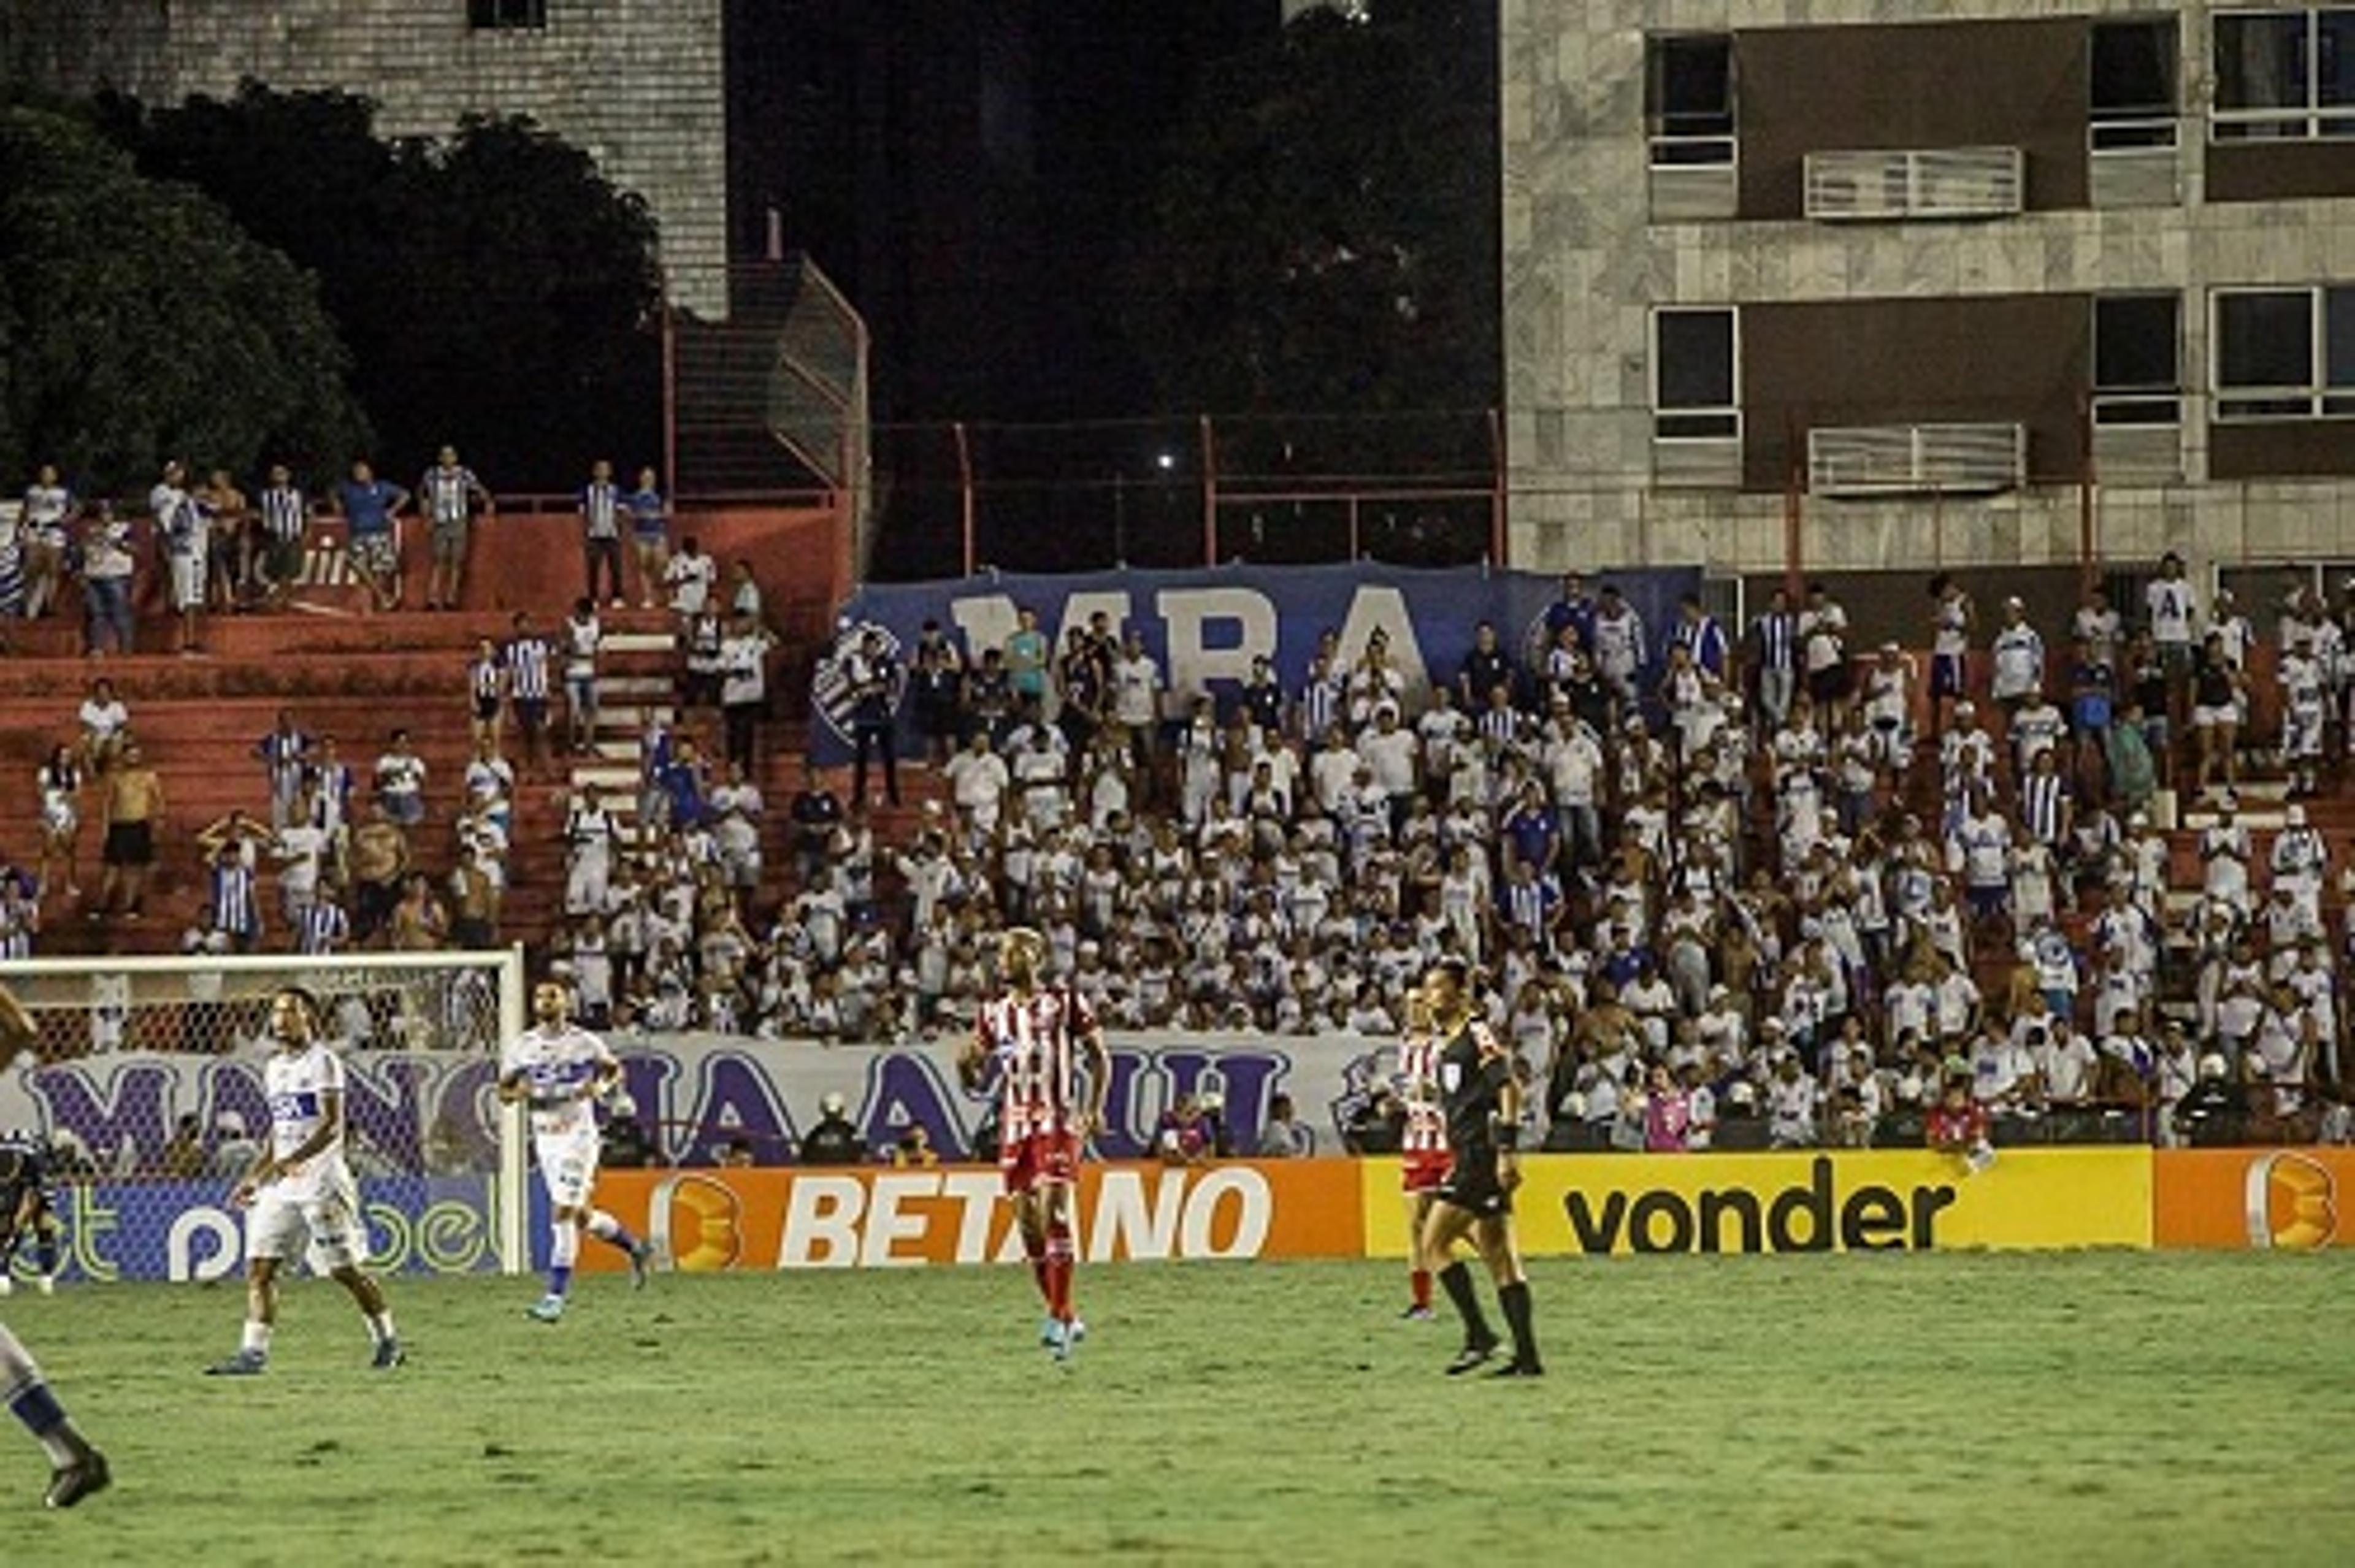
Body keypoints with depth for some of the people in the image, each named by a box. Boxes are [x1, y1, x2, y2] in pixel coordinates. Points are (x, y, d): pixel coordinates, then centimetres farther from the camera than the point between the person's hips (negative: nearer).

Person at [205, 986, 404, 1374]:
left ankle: (387, 1342, 15)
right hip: (281, 1184, 7)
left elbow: (332, 1126, -16)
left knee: (344, 1269, -1)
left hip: (320, 1179, -7)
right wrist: (253, 1177, 19)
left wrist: (295, 1160, -27)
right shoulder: (274, 1068, 16)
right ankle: (253, 1353, -7)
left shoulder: (322, 1062, -8)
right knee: (259, 1265, -5)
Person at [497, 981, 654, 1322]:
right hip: (545, 1137, 5)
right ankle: (635, 1248, 37)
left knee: (562, 1213, -13)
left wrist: (601, 1087, -12)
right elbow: (504, 1091, 9)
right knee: (580, 1216, 12)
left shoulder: (584, 1043, -6)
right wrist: (518, 1092, -14)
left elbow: (614, 1070, 9)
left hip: (577, 1134, -5)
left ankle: (556, 1296, -11)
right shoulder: (521, 1047, 3)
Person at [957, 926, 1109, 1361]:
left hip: (1056, 1121, -5)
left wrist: (1094, 1110, -7)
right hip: (1014, 1125, 5)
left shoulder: (1064, 1004, 0)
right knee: (1027, 1223, 3)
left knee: (1053, 1211, -17)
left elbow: (1100, 1058, 5)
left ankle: (1060, 1318, -17)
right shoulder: (994, 1012, 12)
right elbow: (977, 1080, 14)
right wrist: (967, 1066, -10)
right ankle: (1066, 1319, 15)